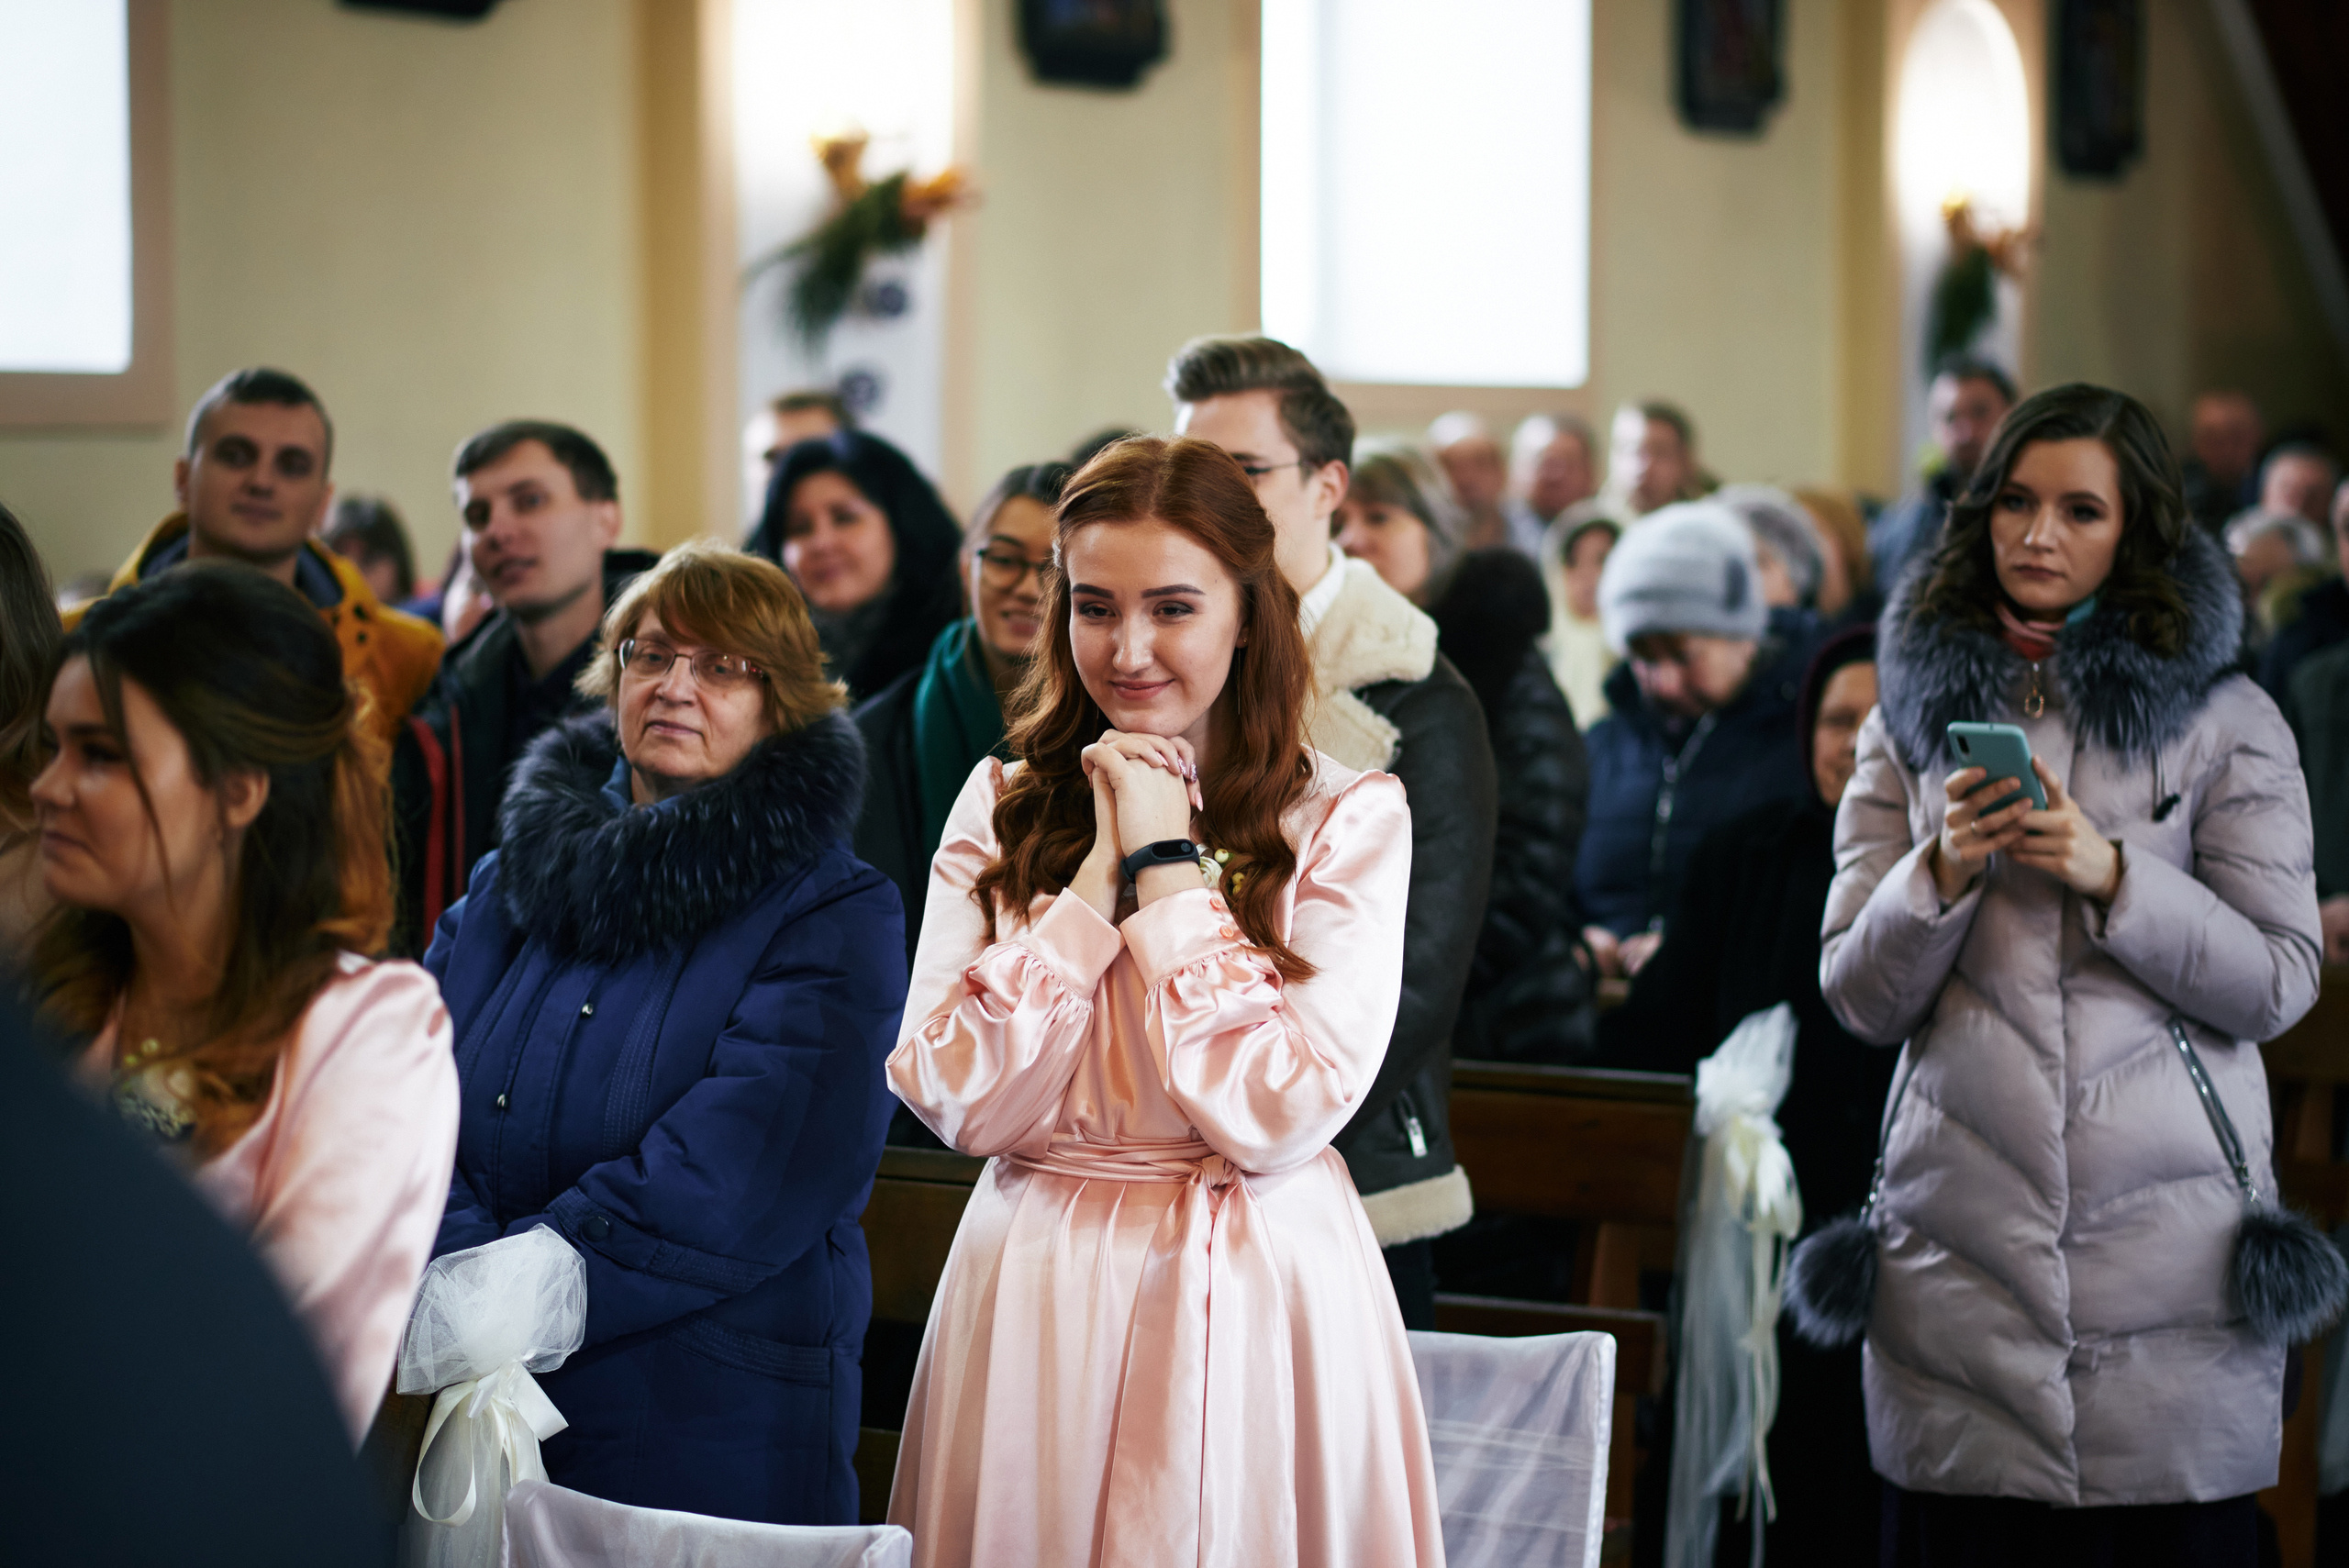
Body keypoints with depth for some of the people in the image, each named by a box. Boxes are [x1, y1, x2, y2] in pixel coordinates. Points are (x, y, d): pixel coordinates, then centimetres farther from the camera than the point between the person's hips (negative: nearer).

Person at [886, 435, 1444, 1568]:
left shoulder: (1349, 818, -5)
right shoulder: (1002, 804, 3)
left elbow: (1283, 1116, -16)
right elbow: (958, 1103, -7)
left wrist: (1168, 862, -13)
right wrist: (1100, 871, -11)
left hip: (1255, 1301, -2)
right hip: (1034, 1295, 2)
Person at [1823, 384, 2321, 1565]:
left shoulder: (2225, 718, 5)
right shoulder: (1914, 714, 10)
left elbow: (2280, 982, -2)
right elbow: (1858, 999, 6)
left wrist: (2111, 872, -14)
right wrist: (1943, 870, -11)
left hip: (2167, 1241, -1)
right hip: (1960, 1235, 1)